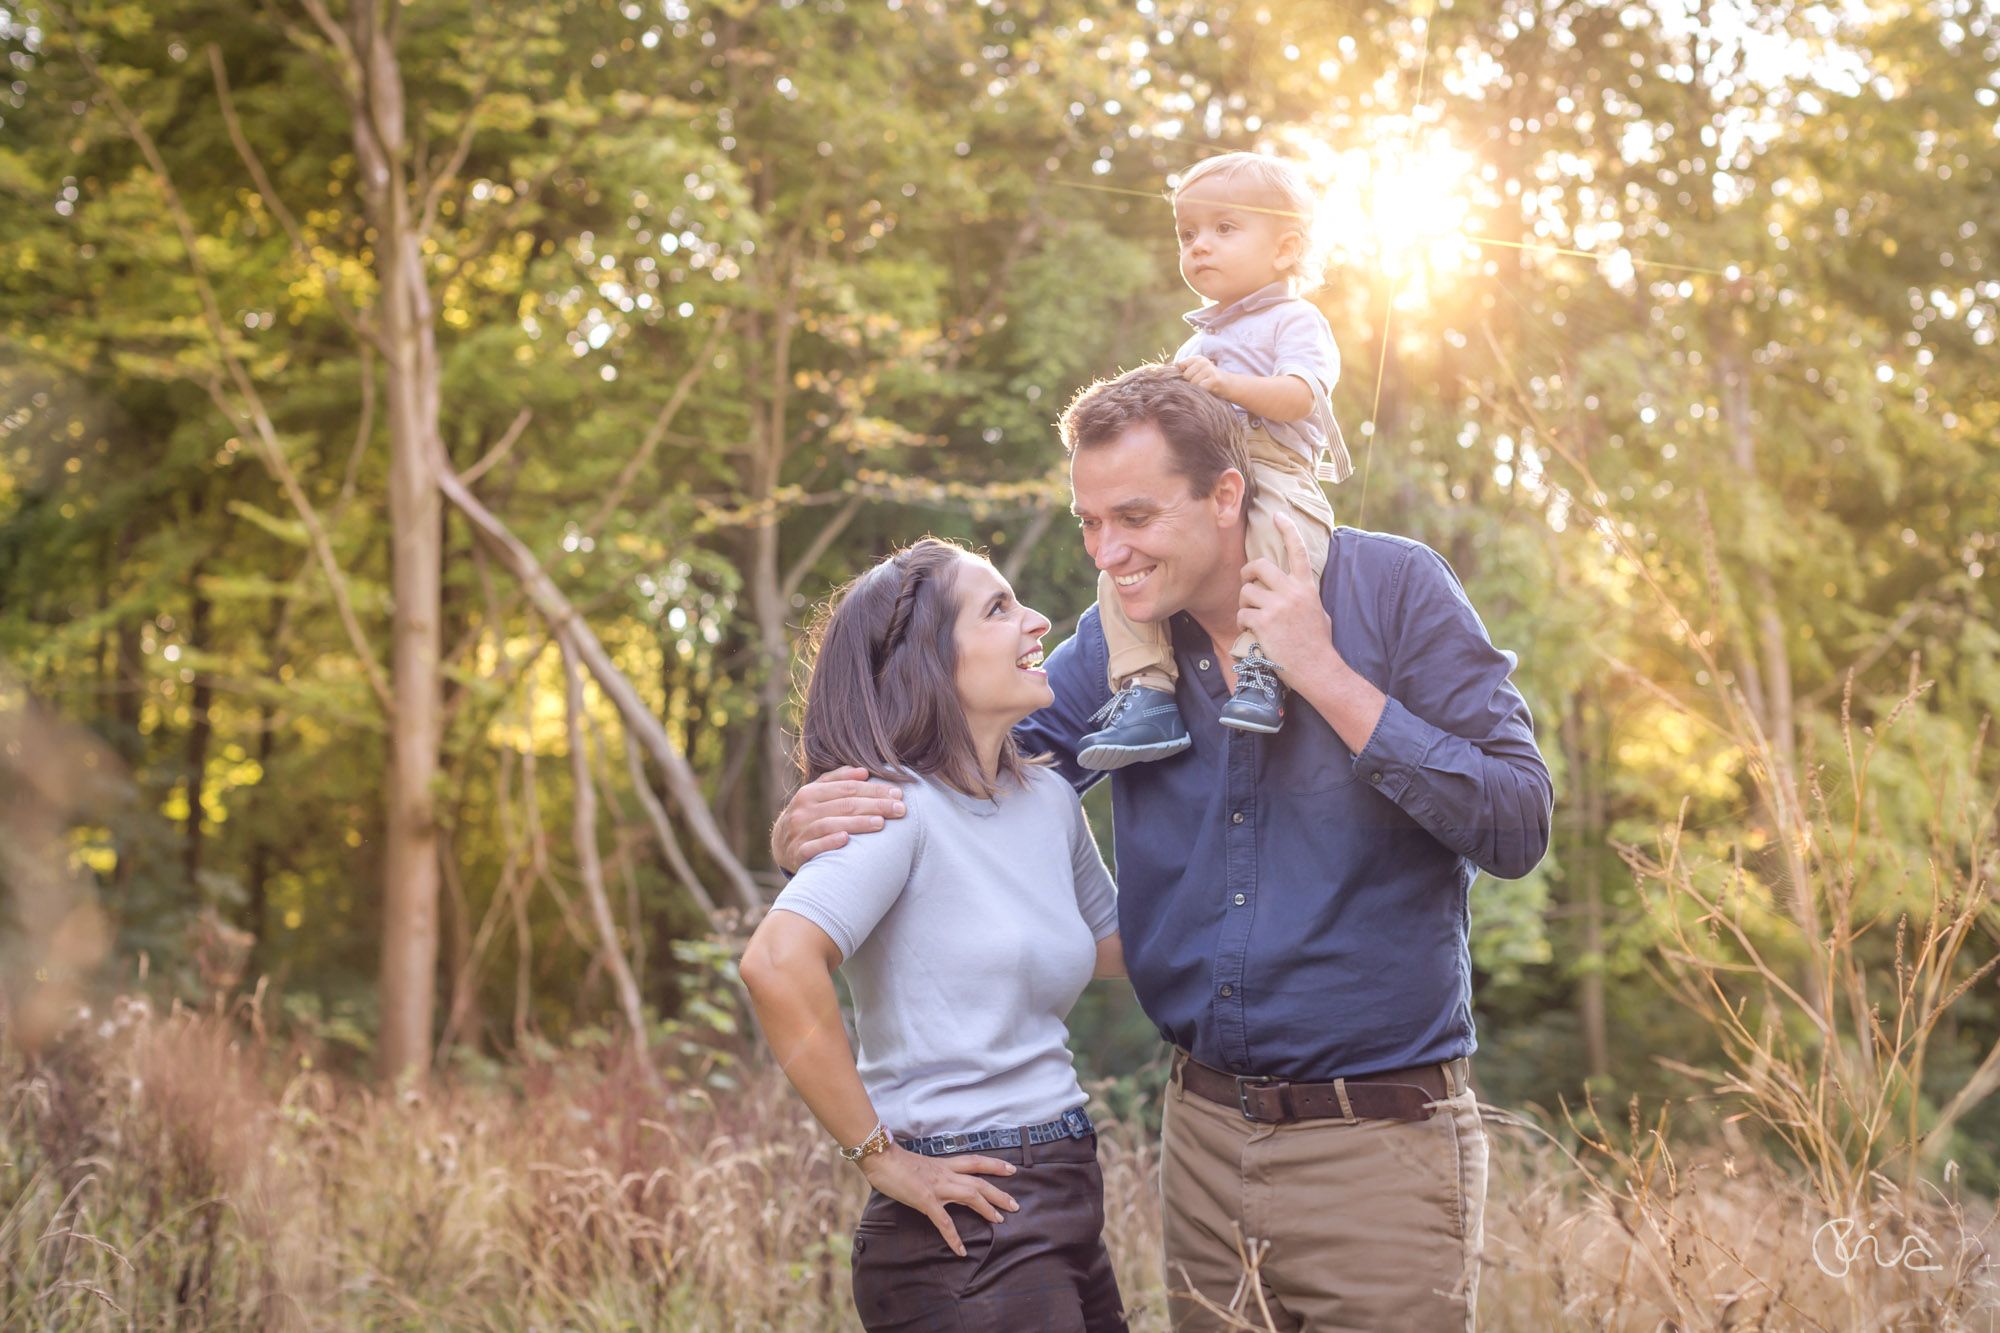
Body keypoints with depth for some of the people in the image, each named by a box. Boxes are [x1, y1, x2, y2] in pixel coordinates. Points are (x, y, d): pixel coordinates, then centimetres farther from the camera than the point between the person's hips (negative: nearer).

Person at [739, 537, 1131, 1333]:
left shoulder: (1049, 801, 9)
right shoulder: (901, 808, -15)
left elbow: (1112, 949, 25)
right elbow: (777, 966, -29)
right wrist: (880, 1155, -21)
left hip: (1064, 1208, 8)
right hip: (965, 1225, -8)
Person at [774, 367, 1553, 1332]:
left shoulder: (1392, 589, -9)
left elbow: (1517, 829, -14)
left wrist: (1324, 676, -20)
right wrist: (806, 830, -11)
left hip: (1378, 1144, -4)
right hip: (1205, 1134, 4)